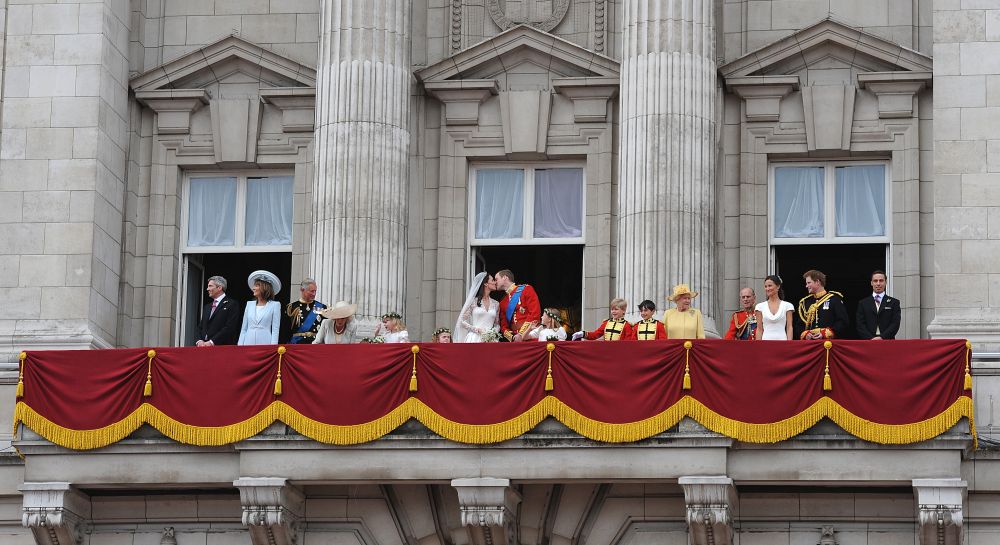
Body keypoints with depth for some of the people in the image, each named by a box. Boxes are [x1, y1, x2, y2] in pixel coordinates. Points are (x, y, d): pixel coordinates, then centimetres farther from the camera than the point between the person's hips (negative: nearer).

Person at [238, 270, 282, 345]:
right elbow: (243, 329, 15)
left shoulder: (274, 305, 4)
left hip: (265, 342, -3)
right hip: (249, 342, 3)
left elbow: (275, 330, -1)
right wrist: (240, 346, 5)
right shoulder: (250, 304, 16)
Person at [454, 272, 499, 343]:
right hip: (475, 339, -3)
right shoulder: (473, 301, 4)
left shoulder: (495, 304, 15)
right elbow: (462, 321, 4)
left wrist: (494, 331, -2)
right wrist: (476, 329, -8)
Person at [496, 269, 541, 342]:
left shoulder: (526, 289, 0)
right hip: (515, 340, 5)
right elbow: (504, 326, 16)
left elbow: (535, 313, -9)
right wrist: (511, 337, -6)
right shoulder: (502, 303, 17)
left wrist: (521, 334, -14)